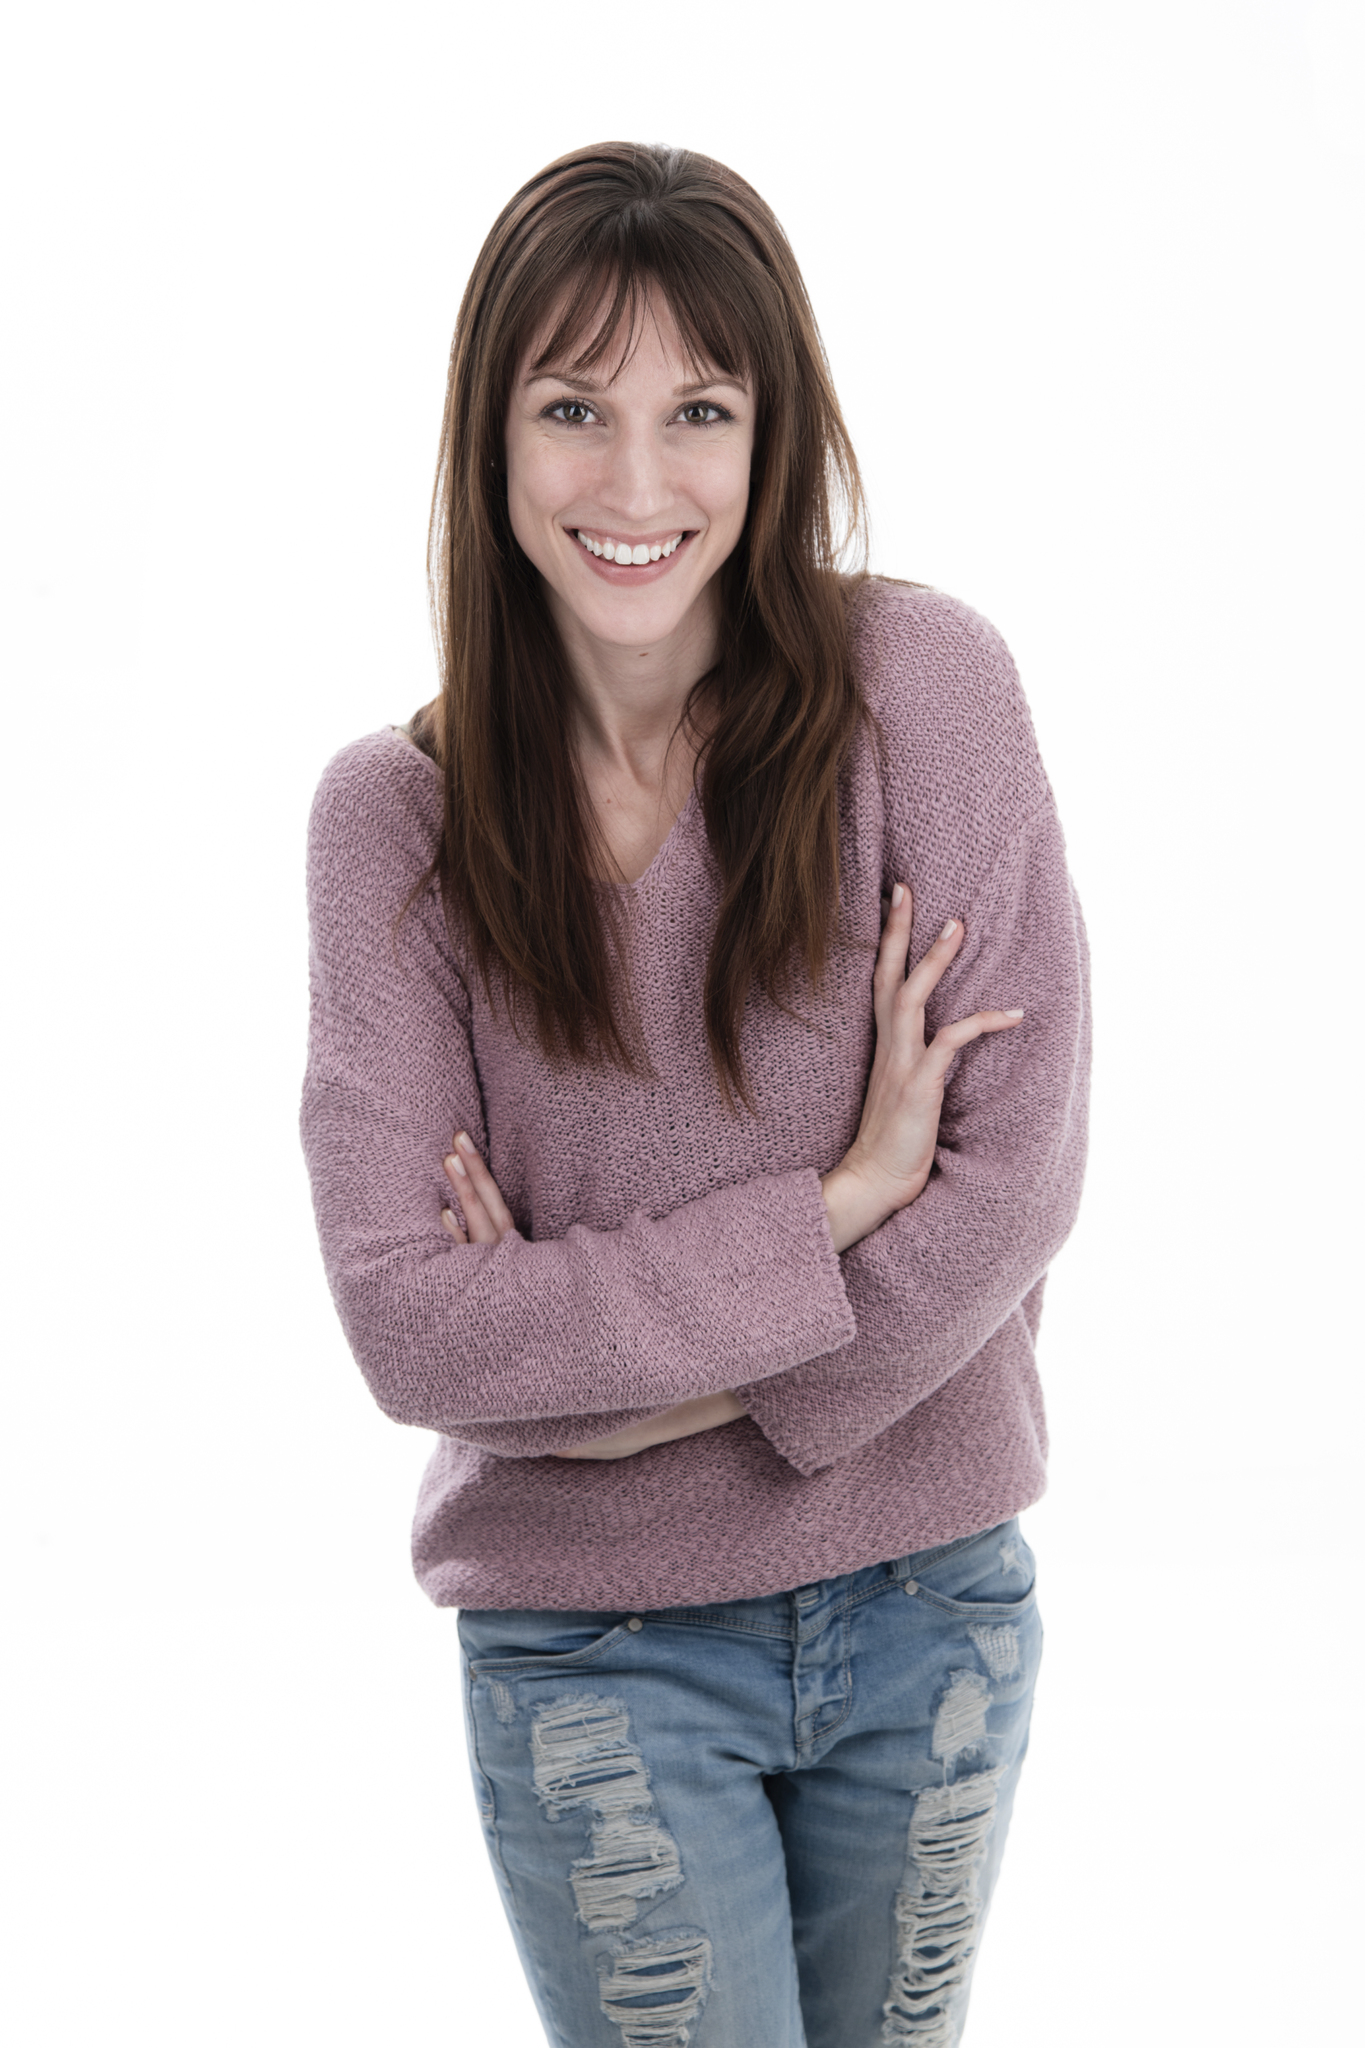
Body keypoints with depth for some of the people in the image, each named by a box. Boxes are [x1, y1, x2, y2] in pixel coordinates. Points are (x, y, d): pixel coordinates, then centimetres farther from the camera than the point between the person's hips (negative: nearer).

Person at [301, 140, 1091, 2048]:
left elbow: (1019, 1171, -12)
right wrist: (827, 1212, -18)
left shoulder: (921, 682, -10)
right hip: (596, 1654, -1)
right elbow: (408, 1317, -14)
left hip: (931, 1604, 2)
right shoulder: (397, 814, -8)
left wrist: (665, 1395, -16)